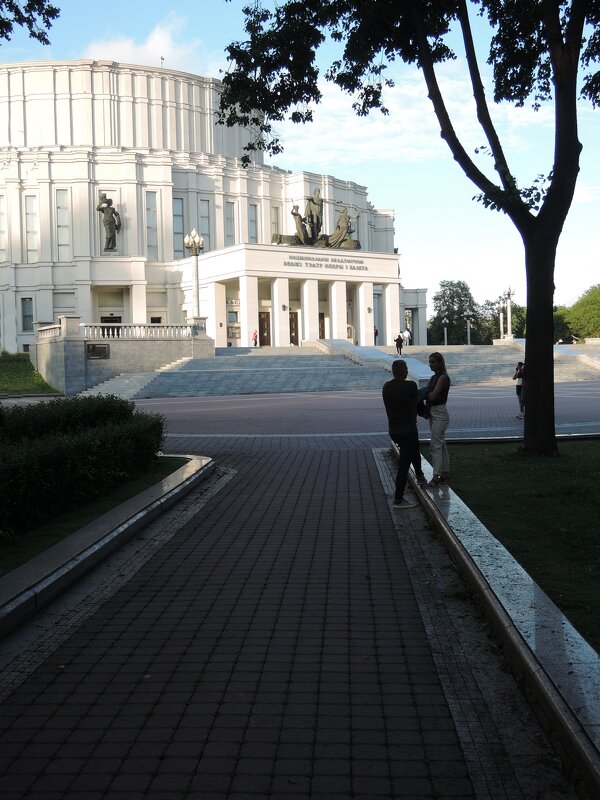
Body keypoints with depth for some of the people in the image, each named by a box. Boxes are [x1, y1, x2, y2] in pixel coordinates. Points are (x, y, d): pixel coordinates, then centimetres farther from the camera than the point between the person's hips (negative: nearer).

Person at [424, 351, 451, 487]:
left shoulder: (443, 377, -14)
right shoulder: (433, 377, 14)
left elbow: (433, 395, -21)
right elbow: (428, 394, 8)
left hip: (440, 413, -9)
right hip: (432, 413, 9)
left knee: (435, 445, -10)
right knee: (441, 445, 13)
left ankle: (435, 477, -8)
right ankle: (445, 474, 19)